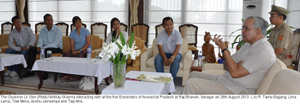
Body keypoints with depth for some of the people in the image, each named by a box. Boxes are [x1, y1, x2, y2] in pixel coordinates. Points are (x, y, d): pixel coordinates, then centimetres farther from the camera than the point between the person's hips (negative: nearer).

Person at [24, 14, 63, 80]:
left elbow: (56, 43, -20)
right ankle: (30, 70, -9)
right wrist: (39, 46, -16)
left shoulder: (57, 30, -10)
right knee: (31, 49, -13)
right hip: (45, 48, 6)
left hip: (56, 48, -6)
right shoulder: (43, 30, 11)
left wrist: (45, 47, -28)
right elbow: (40, 40, 8)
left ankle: (45, 72, -30)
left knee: (47, 50, -36)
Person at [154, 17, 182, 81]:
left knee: (176, 59, -35)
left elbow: (178, 47, -18)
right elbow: (160, 48, -14)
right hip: (164, 53, 1)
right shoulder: (160, 34, -3)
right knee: (157, 58, -31)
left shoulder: (177, 33, -7)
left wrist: (172, 57, -36)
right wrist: (165, 58, -32)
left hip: (174, 53, -1)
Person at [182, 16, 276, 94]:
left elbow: (235, 73, -24)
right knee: (194, 74, 12)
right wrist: (235, 65, -14)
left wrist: (224, 48, -19)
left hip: (239, 90, -10)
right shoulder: (248, 45, 14)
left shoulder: (264, 51, -18)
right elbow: (227, 65, 11)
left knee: (192, 84, -20)